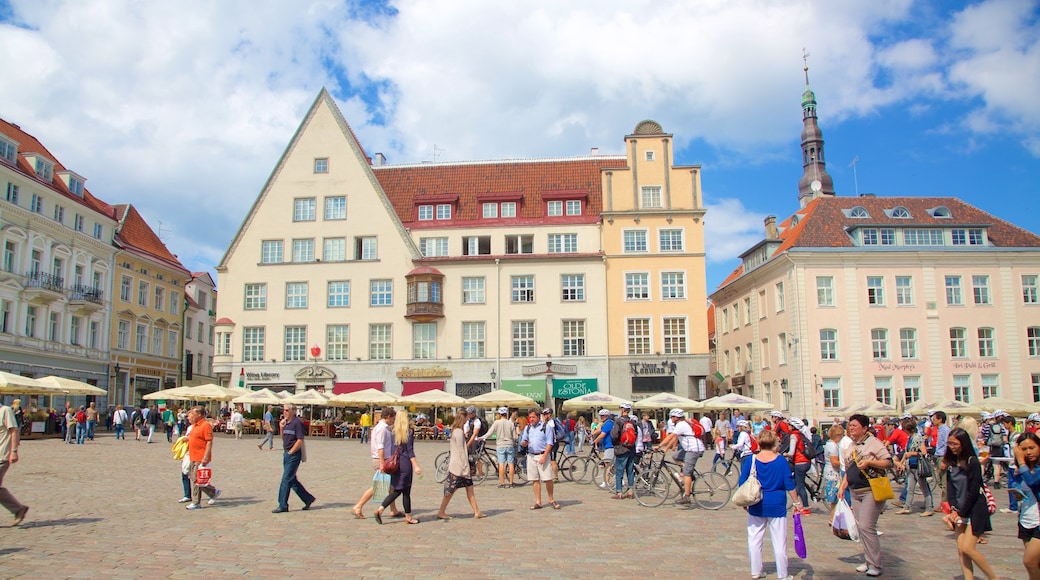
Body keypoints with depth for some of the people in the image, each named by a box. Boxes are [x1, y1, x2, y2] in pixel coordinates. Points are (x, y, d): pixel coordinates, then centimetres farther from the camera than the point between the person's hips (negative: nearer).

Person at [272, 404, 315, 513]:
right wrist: (281, 428, 6)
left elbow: (300, 440, -17)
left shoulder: (297, 422, -12)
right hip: (286, 454, 9)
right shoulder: (286, 423, 13)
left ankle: (283, 506, 0)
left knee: (286, 480, -6)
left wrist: (290, 452, -15)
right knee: (292, 480, 12)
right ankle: (308, 499, 23)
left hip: (294, 455, -9)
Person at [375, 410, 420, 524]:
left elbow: (392, 450, 10)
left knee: (396, 490, 11)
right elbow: (410, 451, -12)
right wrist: (416, 466, -11)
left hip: (395, 463, 6)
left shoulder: (393, 432, 7)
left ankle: (380, 509, -3)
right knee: (406, 491, 3)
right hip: (406, 464, -5)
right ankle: (408, 517, 12)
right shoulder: (409, 432, -9)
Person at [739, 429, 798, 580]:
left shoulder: (750, 460, -4)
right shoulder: (781, 461, -7)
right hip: (777, 506, -1)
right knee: (779, 541, 7)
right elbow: (789, 484, -6)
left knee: (754, 539, 12)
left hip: (756, 506, 1)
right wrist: (797, 502, 5)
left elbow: (742, 484, -1)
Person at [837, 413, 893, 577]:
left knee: (866, 526, -12)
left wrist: (869, 462, -25)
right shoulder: (851, 447, 15)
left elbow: (888, 462, -14)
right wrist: (842, 486, 12)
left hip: (871, 491, -8)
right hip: (855, 493, 8)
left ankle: (875, 565, -4)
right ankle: (869, 561, 20)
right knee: (861, 527, 9)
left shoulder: (873, 442, -8)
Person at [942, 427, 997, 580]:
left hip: (975, 510, -6)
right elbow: (950, 488, 3)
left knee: (968, 548, -10)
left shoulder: (973, 462, -13)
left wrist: (961, 513, -12)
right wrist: (954, 510, -11)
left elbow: (973, 491, -15)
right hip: (960, 511, 6)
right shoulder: (951, 462, 6)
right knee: (961, 549, 2)